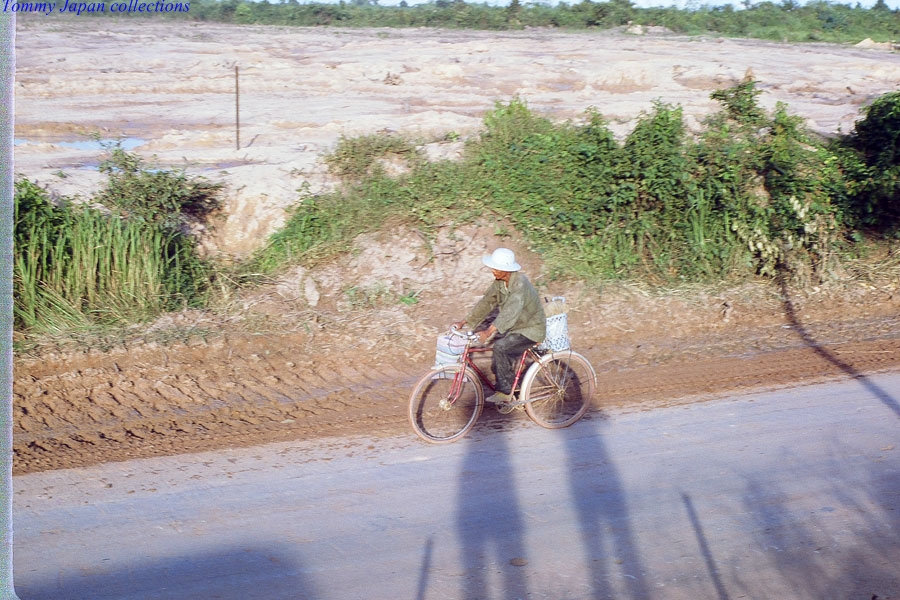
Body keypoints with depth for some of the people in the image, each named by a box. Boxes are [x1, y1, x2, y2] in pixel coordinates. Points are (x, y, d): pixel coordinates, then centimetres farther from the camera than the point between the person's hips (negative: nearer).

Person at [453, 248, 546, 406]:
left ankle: (505, 392, -19)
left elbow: (510, 311, -40)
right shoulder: (499, 281, -1)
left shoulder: (520, 283, -28)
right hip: (514, 327, 9)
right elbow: (486, 303, 4)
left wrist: (489, 331, -50)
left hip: (531, 330, -9)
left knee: (500, 347, -29)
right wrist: (464, 322, -3)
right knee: (497, 366, 6)